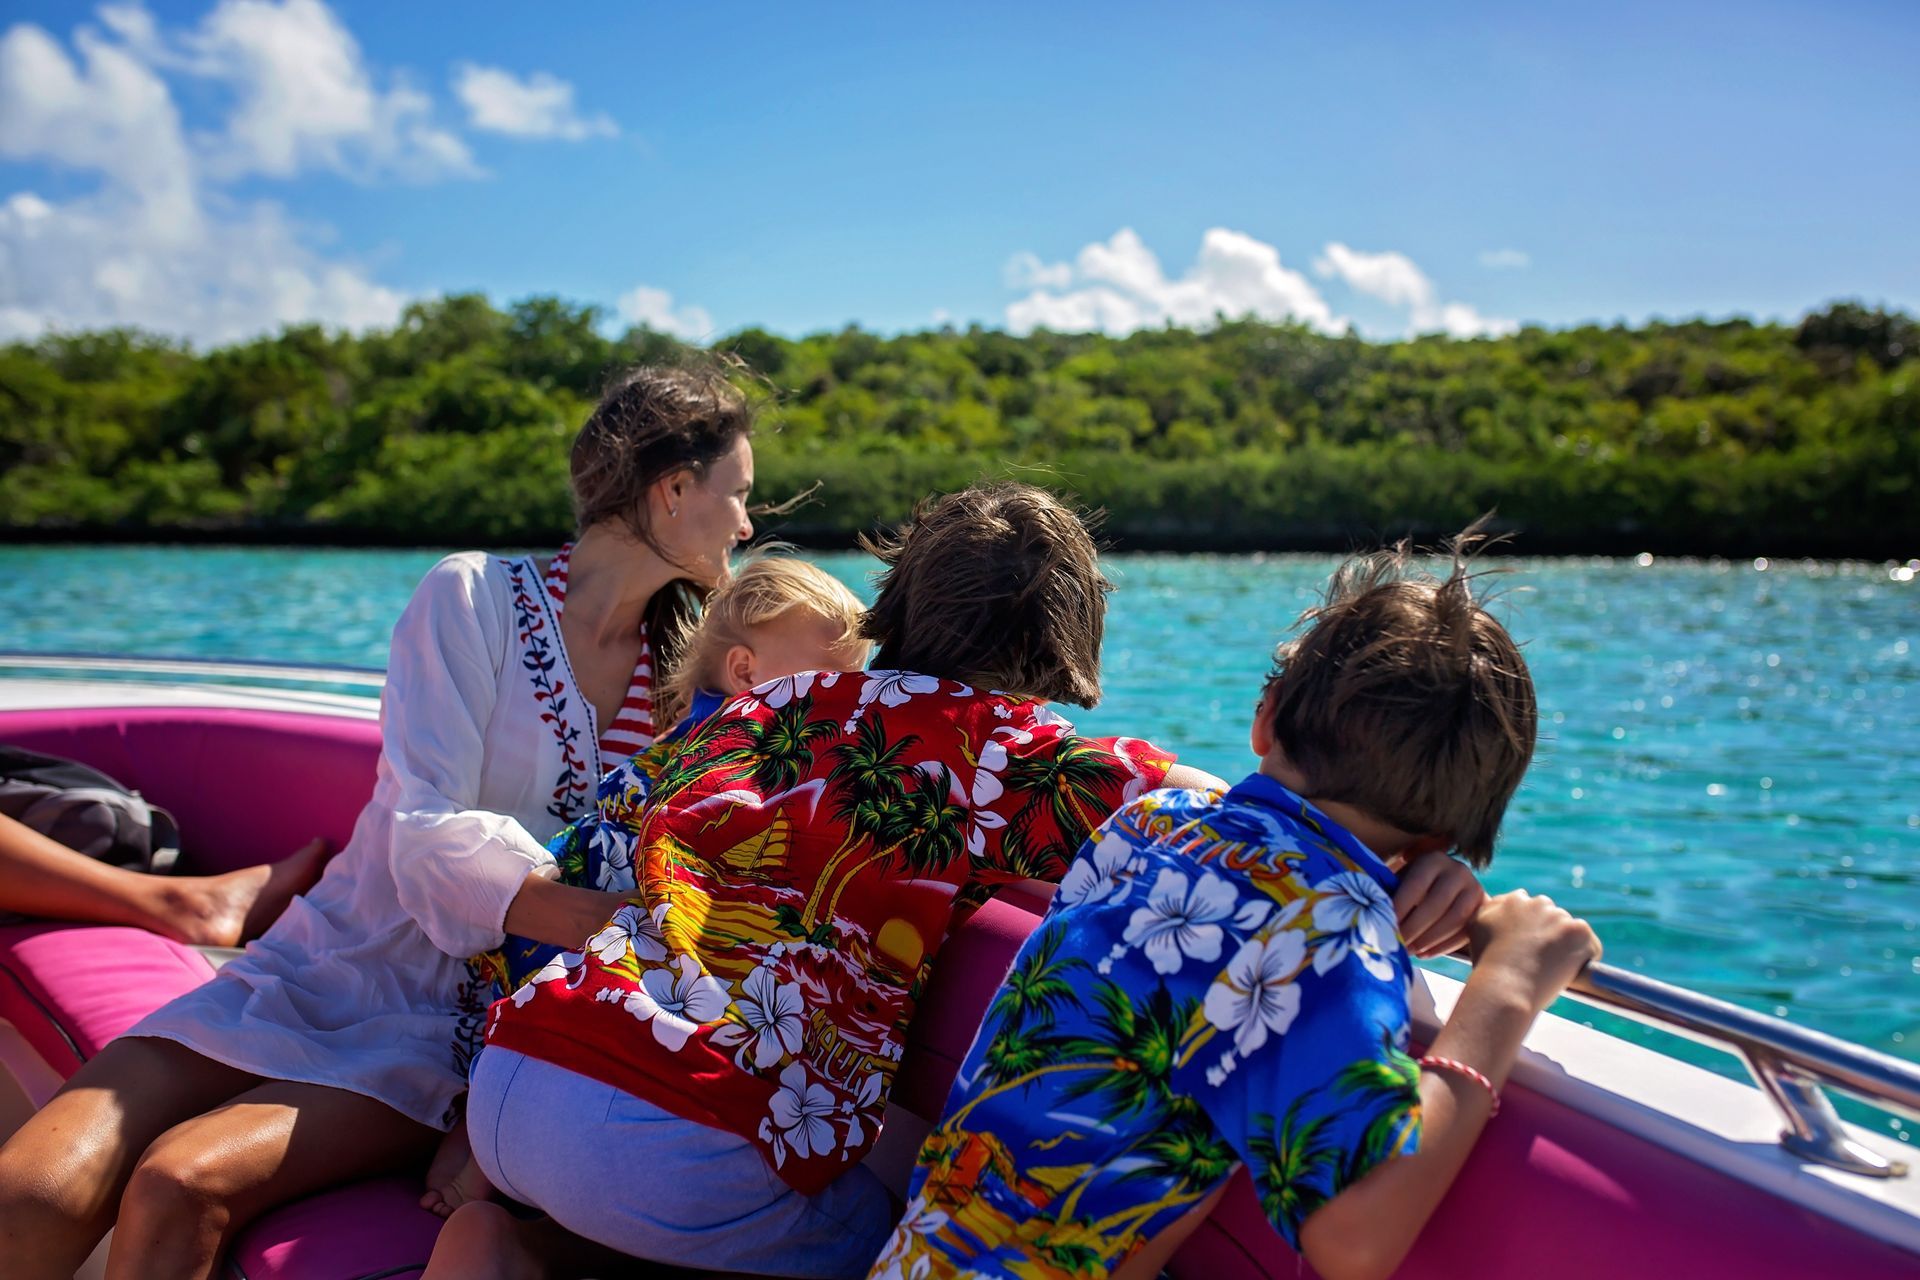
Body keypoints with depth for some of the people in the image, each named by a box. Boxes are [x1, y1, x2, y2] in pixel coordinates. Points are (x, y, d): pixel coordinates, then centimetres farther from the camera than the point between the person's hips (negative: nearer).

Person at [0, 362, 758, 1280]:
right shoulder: (476, 597, -8)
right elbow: (428, 837, -18)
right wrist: (619, 927, -29)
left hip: (452, 1032, 2)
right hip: (323, 974, -1)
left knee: (182, 1186, -24)